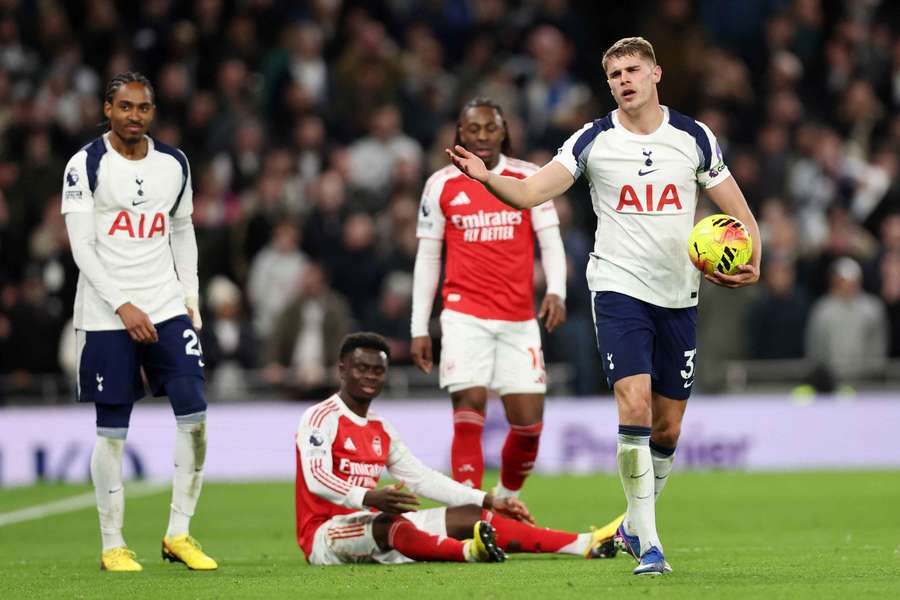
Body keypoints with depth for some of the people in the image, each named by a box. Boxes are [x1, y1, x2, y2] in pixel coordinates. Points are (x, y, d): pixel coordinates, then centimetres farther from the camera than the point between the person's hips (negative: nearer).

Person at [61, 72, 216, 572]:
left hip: (168, 308, 4)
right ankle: (112, 545, 8)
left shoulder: (174, 165, 9)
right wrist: (122, 306, -16)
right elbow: (82, 248, -10)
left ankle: (179, 534, 3)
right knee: (112, 431, 0)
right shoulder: (86, 166, -6)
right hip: (106, 316, -4)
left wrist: (190, 296, 8)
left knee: (194, 415, -7)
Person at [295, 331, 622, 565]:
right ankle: (469, 551, -68)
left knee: (470, 517, -3)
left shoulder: (380, 431, 17)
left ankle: (585, 545, -13)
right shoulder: (321, 418, -8)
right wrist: (370, 497, -40)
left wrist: (491, 502, 16)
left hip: (371, 529, 7)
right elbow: (317, 480, -23)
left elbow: (422, 478, 20)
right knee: (387, 522, -39)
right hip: (325, 534, -7)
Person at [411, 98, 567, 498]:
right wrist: (419, 329, 5)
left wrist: (556, 291, -16)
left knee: (529, 423, 0)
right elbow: (427, 257, 9)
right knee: (469, 414, -15)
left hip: (519, 319, 1)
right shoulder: (442, 184, 5)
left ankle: (506, 499, 25)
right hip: (465, 316, -1)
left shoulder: (530, 179, 5)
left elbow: (551, 241, 3)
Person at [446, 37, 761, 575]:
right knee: (635, 406, -20)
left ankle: (634, 527, 30)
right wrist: (486, 177, -30)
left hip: (679, 297, 3)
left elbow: (738, 213, 8)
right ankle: (648, 545, -17)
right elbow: (530, 192, -10)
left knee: (668, 429, 7)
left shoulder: (694, 138, 3)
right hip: (619, 288, -3)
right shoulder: (593, 141, -2)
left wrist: (751, 262, -11)